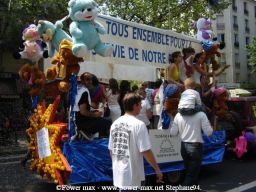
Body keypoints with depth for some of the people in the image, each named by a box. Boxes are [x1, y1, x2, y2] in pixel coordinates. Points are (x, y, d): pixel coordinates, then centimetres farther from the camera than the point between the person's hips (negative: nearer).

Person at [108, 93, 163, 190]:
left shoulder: (115, 123, 4)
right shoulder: (138, 124, -16)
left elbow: (111, 150, 10)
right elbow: (146, 151, -18)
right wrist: (157, 169, -7)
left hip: (118, 173, 7)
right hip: (131, 175, -7)